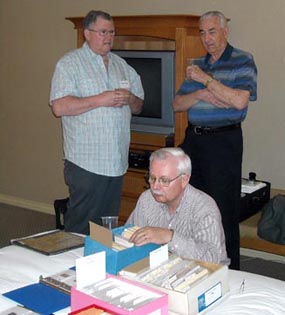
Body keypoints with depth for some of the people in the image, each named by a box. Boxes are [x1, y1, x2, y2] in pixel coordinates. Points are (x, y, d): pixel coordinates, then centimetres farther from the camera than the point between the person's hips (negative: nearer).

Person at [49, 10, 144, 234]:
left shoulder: (121, 65, 17)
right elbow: (59, 107, -14)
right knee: (80, 225, -3)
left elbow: (138, 107, 20)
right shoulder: (70, 63, -1)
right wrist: (100, 100, -15)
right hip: (86, 162, -6)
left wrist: (130, 99, -4)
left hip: (117, 161, 6)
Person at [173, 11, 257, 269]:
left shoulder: (242, 61, -5)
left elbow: (240, 100, -20)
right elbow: (177, 104, 10)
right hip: (194, 139, 7)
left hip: (223, 141, -7)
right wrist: (201, 94, -9)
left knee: (223, 210, -3)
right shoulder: (197, 65, 14)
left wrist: (206, 79, -15)